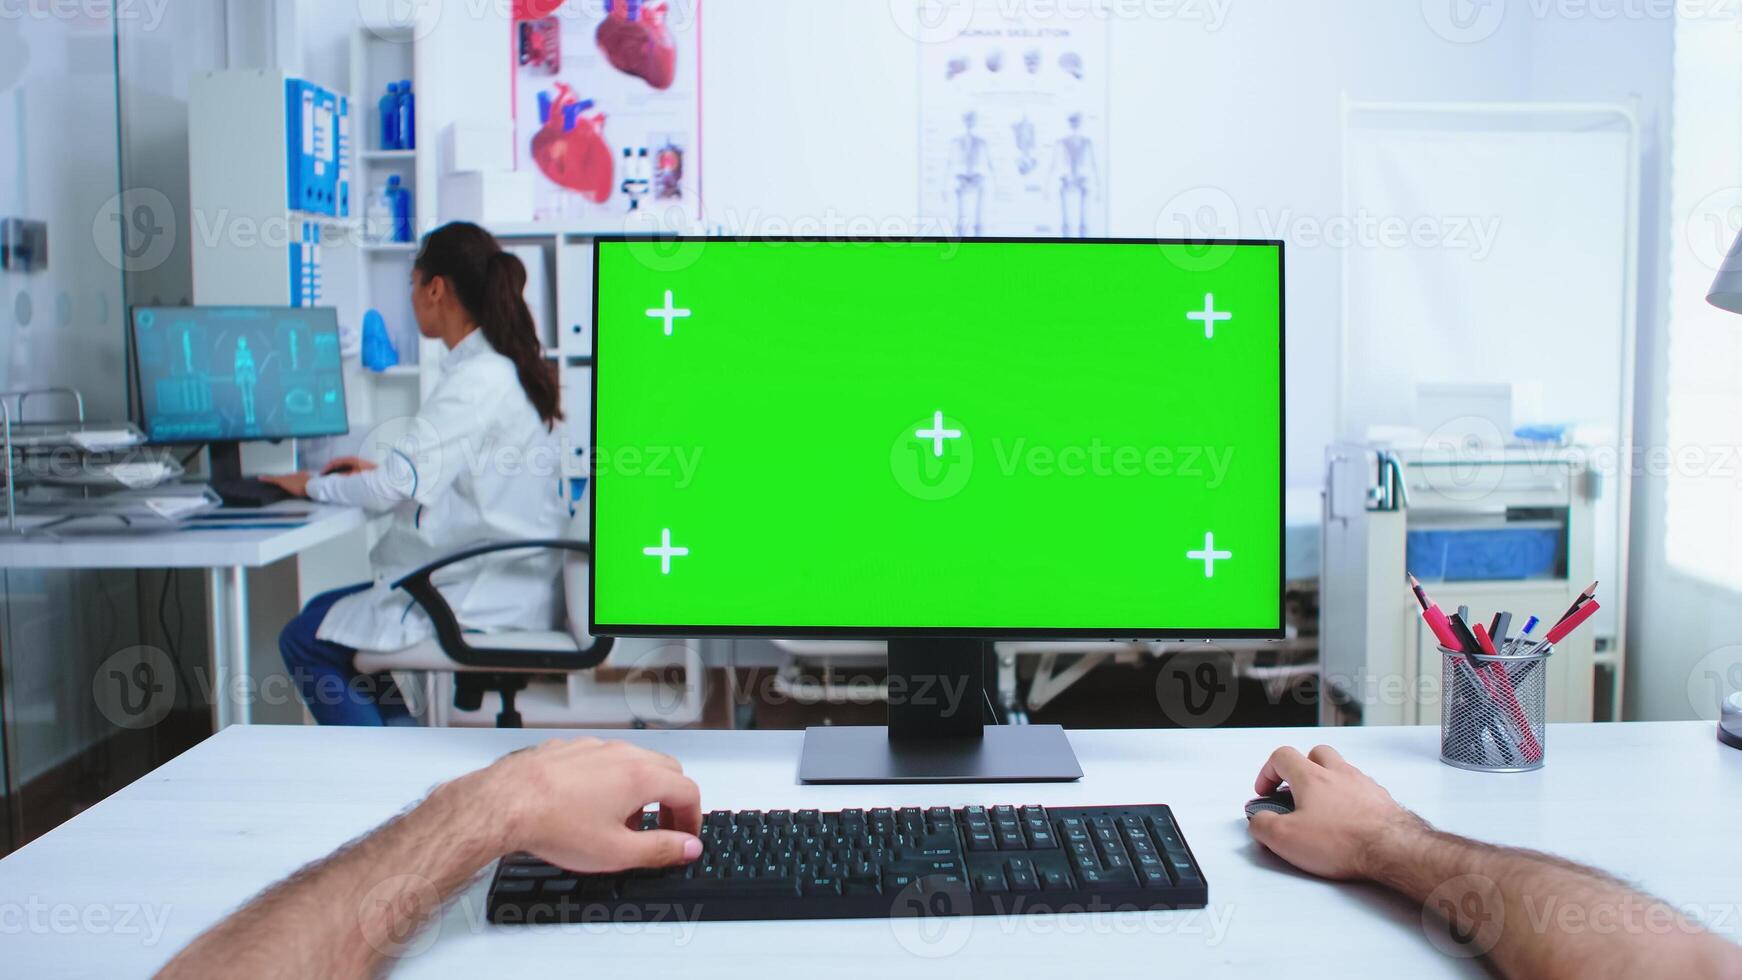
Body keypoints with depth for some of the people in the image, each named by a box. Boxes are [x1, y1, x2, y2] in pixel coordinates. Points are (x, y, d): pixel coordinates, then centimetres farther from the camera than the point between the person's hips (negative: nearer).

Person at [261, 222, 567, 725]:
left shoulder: (476, 380, -19)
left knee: (304, 641, 1)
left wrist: (314, 485, -2)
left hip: (483, 601, -10)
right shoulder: (510, 367, 11)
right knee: (323, 612, 21)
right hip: (507, 584, 10)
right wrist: (380, 472, 16)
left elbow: (394, 488, -20)